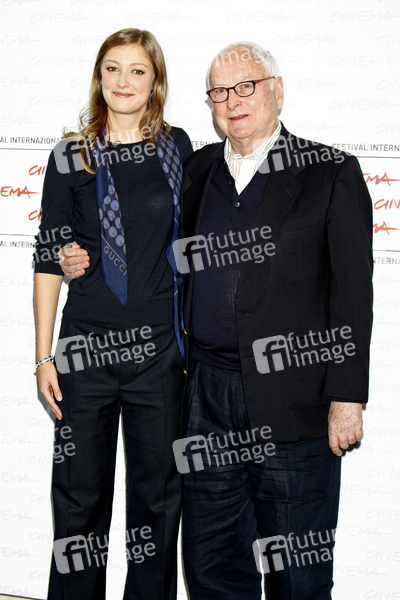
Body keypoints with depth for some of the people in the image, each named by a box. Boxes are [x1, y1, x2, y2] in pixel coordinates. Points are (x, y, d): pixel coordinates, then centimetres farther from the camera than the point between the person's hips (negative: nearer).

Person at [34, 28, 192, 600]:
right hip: (86, 349, -1)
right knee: (81, 495, 7)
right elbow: (48, 259, 4)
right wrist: (44, 355, 0)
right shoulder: (70, 157, 4)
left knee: (158, 493, 10)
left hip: (161, 350, 1)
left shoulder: (178, 148, 7)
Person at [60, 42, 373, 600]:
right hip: (208, 397, 4)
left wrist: (346, 397, -10)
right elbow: (177, 258, 23)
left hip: (293, 403, -4)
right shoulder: (198, 168, 12)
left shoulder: (332, 172, -1)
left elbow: (352, 293, -5)